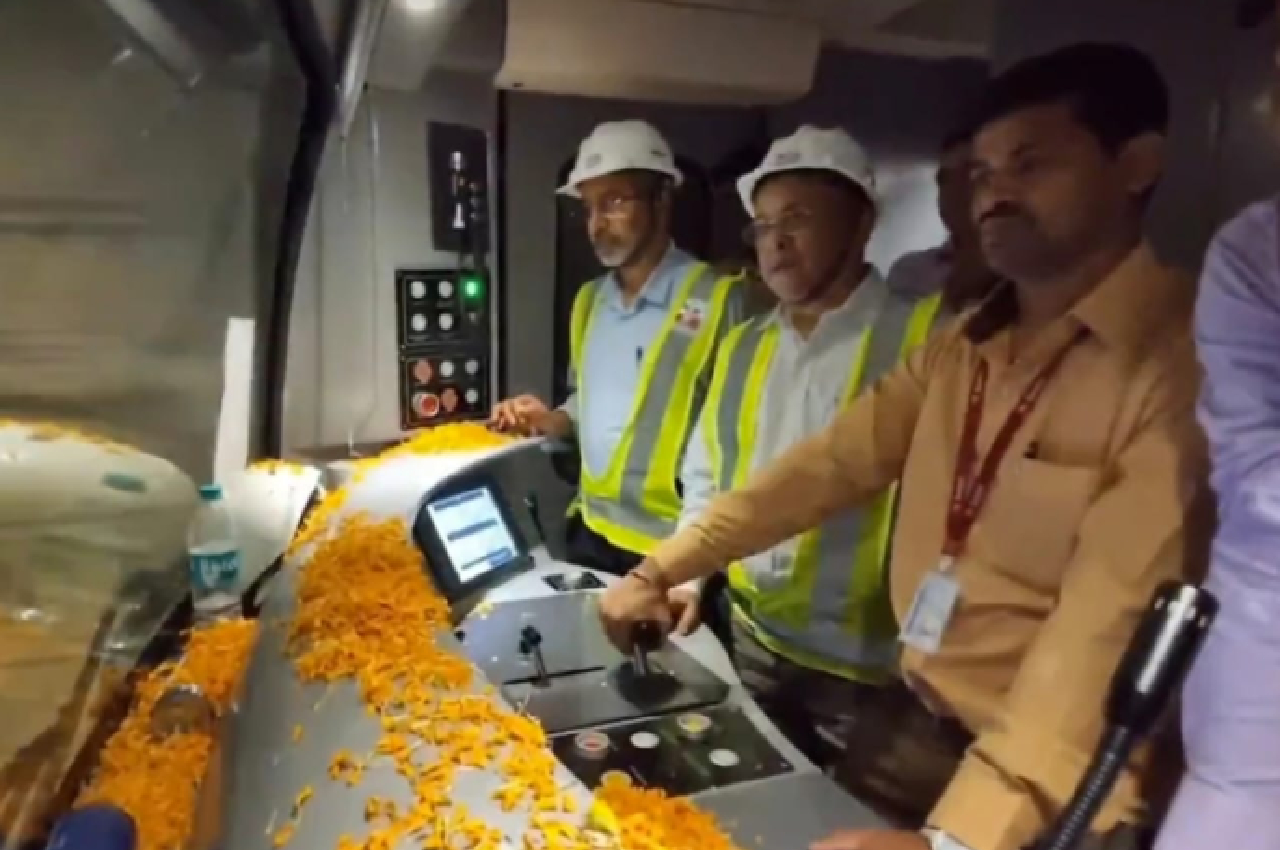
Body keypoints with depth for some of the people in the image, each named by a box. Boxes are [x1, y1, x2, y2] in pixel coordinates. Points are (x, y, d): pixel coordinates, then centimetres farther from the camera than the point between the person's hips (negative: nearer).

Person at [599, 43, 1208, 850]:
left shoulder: (1180, 362, -19)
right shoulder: (963, 344, 6)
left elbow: (1109, 628, -26)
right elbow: (831, 465, 1)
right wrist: (661, 570, -4)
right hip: (911, 722, 7)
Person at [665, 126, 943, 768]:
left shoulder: (924, 339, -13)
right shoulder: (741, 349, 5)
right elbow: (704, 476, 13)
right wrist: (687, 575, 4)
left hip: (866, 660, -5)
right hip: (752, 640, 5)